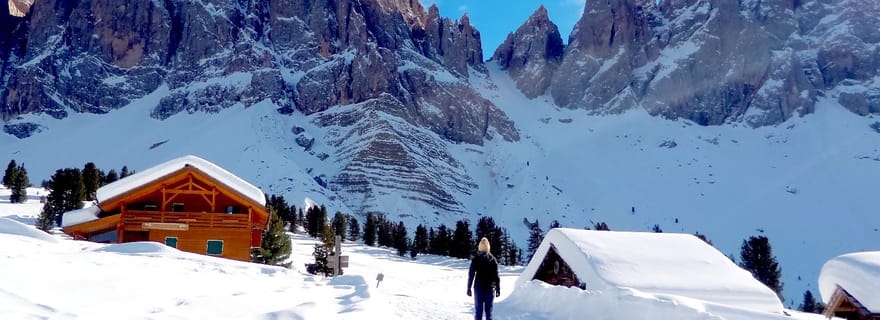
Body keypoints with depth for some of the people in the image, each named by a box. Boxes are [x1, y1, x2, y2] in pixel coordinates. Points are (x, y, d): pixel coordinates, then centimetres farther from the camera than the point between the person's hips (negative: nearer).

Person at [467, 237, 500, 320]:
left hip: (479, 287, -1)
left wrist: (469, 288, 2)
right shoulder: (493, 259, 1)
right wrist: (498, 289, 7)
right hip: (490, 288, 1)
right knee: (489, 309, 7)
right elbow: (496, 275, 1)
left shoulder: (476, 258, -2)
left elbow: (471, 274, -3)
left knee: (478, 310, 3)